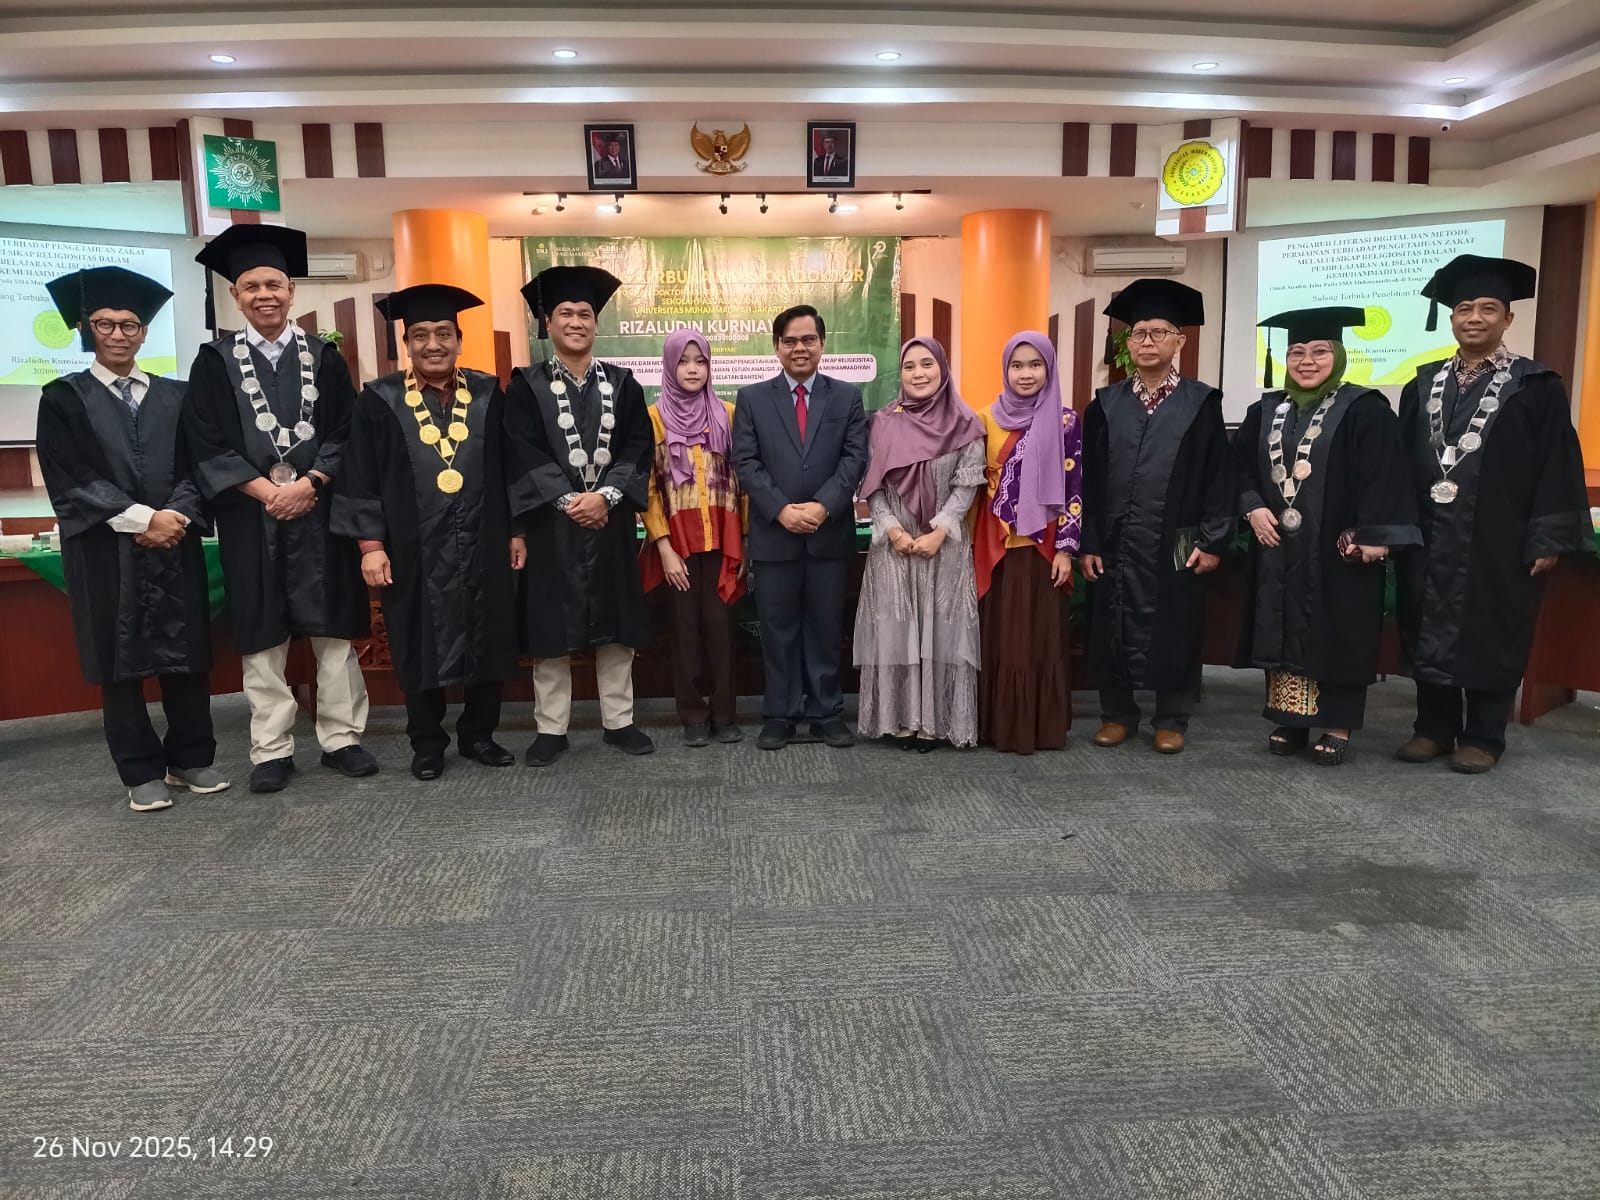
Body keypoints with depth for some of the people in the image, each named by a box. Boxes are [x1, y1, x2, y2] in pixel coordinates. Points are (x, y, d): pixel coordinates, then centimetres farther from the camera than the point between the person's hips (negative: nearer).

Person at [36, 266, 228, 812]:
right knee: (120, 662, 3)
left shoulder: (174, 396, 13)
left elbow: (196, 467, 5)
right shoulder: (64, 397, 4)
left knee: (186, 656, 5)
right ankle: (142, 773, 12)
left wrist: (176, 515, -13)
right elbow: (68, 480, -6)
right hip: (105, 552, -2)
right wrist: (140, 518, -14)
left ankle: (191, 758, 18)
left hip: (176, 546, 2)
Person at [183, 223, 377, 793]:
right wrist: (267, 491, -12)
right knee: (262, 636, 4)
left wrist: (306, 484, -12)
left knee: (333, 631, 3)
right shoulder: (214, 361, 5)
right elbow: (207, 446, -1)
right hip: (250, 515, 0)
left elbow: (347, 435, 2)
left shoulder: (324, 356, 8)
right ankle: (271, 750, 12)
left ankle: (341, 737, 12)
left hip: (320, 510, 0)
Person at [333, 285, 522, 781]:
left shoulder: (487, 395, 6)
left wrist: (517, 531, 5)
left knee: (488, 642, 8)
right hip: (415, 550, -2)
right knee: (422, 647, 6)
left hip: (482, 544, 2)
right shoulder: (380, 401, 0)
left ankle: (478, 734, 23)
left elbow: (509, 467, 9)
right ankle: (427, 744, 20)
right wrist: (370, 544, -8)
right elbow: (361, 478, -1)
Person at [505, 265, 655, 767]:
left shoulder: (623, 384, 8)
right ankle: (551, 729, 13)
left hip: (612, 521, 2)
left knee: (616, 629, 7)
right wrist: (568, 500, -17)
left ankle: (619, 722, 19)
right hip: (552, 525, -2)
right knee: (552, 631, 3)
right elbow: (525, 458, -7)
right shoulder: (525, 386, 2)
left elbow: (638, 450, -1)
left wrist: (606, 495, -15)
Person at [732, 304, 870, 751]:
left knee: (826, 629, 8)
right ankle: (780, 715, 16)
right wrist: (781, 509, -14)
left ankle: (827, 713, 18)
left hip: (831, 534, 0)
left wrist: (823, 505, -16)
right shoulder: (751, 399, 6)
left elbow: (855, 459, -2)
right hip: (773, 535, 0)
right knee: (778, 630, 6)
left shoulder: (848, 397, 7)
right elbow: (745, 463, -2)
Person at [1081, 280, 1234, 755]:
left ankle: (1171, 719, 21)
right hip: (1115, 542, 2)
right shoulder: (1105, 404, 7)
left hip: (1176, 544, -2)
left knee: (1174, 632, 7)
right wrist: (1087, 543, 0)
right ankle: (1117, 713, 23)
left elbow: (1219, 476, -1)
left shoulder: (1201, 403, 2)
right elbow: (1088, 478, 5)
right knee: (1114, 631, 8)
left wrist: (1213, 540, -8)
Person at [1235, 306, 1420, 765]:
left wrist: (1375, 537, -18)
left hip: (1337, 548, -4)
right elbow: (1239, 465, 11)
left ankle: (1338, 726, 12)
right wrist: (1253, 508, -5)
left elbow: (1383, 478, -11)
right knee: (1284, 631, 8)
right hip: (1278, 547, 5)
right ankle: (1289, 721, 19)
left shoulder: (1365, 409, -5)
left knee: (1337, 635, 1)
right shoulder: (1266, 410, 9)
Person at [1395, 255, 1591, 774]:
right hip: (1429, 537, 4)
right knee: (1429, 633, 8)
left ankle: (1482, 738, 15)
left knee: (1490, 637, 4)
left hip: (1498, 539, -4)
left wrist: (1548, 539, -12)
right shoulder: (1423, 384, 10)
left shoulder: (1536, 386, -2)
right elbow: (1403, 459, 10)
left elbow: (1556, 466, -5)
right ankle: (1434, 729, 20)